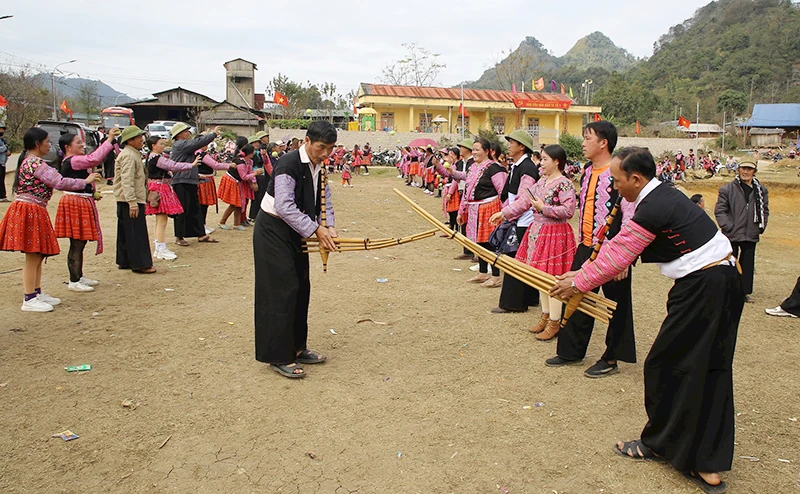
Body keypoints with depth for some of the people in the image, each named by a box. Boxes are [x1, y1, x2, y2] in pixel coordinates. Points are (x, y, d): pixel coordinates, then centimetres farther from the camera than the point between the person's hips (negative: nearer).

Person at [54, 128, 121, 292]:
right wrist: (109, 139, -26)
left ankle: (79, 277, 25)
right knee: (76, 244, -6)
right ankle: (74, 281, 0)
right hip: (75, 204, -11)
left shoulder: (75, 161, 18)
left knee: (80, 243, 16)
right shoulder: (72, 161, -16)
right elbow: (94, 159, -31)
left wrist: (92, 194, 15)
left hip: (82, 203, 11)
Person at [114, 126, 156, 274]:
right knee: (136, 233, -8)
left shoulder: (134, 154, 18)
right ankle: (140, 264, -5)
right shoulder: (128, 156, -16)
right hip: (131, 200, -11)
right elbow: (127, 181, -23)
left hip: (126, 200, 11)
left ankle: (124, 261, 23)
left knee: (126, 232, 15)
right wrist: (132, 202, -27)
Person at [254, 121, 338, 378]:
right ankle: (278, 356, 0)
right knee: (282, 291, -9)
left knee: (301, 289, 11)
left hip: (295, 232, 9)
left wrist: (328, 227, -11)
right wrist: (316, 229, -27)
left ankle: (296, 347, 24)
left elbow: (324, 201, 8)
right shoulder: (289, 164, -22)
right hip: (273, 232, -9)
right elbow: (284, 206, -28)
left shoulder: (318, 167, 6)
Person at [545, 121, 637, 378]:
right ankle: (571, 351, 28)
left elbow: (630, 217, -18)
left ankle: (611, 359, 21)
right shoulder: (588, 172, 9)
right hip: (586, 248, 8)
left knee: (617, 305, 8)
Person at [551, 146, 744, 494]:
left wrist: (578, 283, 0)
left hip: (701, 289, -10)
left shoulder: (652, 210, -19)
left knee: (666, 365, 4)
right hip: (726, 280, 10)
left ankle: (660, 443, 23)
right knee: (711, 372, 13)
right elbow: (622, 244, 14)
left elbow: (617, 257, -13)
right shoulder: (665, 194, 12)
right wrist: (584, 272, 13)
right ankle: (708, 464, 23)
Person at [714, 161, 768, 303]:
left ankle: (745, 292, 21)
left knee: (748, 265, 10)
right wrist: (728, 227, -14)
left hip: (751, 236, 4)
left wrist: (761, 227, 5)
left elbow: (765, 210, 16)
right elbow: (719, 210, -6)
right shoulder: (727, 189, -6)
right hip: (732, 235, -4)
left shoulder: (761, 190, 7)